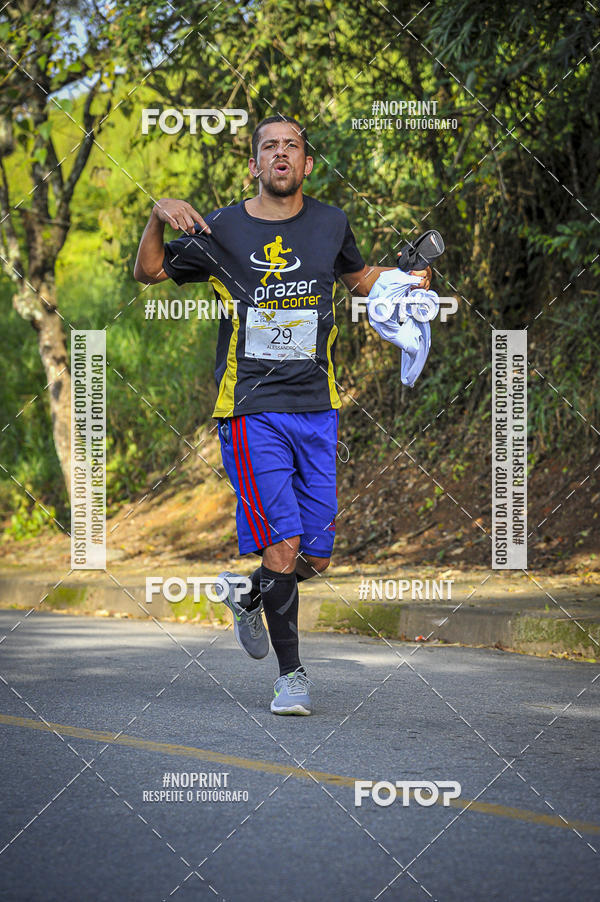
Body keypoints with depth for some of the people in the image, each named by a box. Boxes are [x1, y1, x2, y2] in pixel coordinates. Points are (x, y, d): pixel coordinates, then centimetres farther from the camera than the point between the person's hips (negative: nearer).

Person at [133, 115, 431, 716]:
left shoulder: (330, 224, 9)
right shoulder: (220, 230, 2)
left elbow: (358, 277, 28)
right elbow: (149, 273, 10)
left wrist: (405, 281, 7)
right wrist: (159, 219, -8)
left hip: (317, 408, 3)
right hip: (251, 410, -3)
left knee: (315, 558, 3)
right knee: (282, 544, -15)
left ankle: (250, 599, 35)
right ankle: (291, 673, 1)